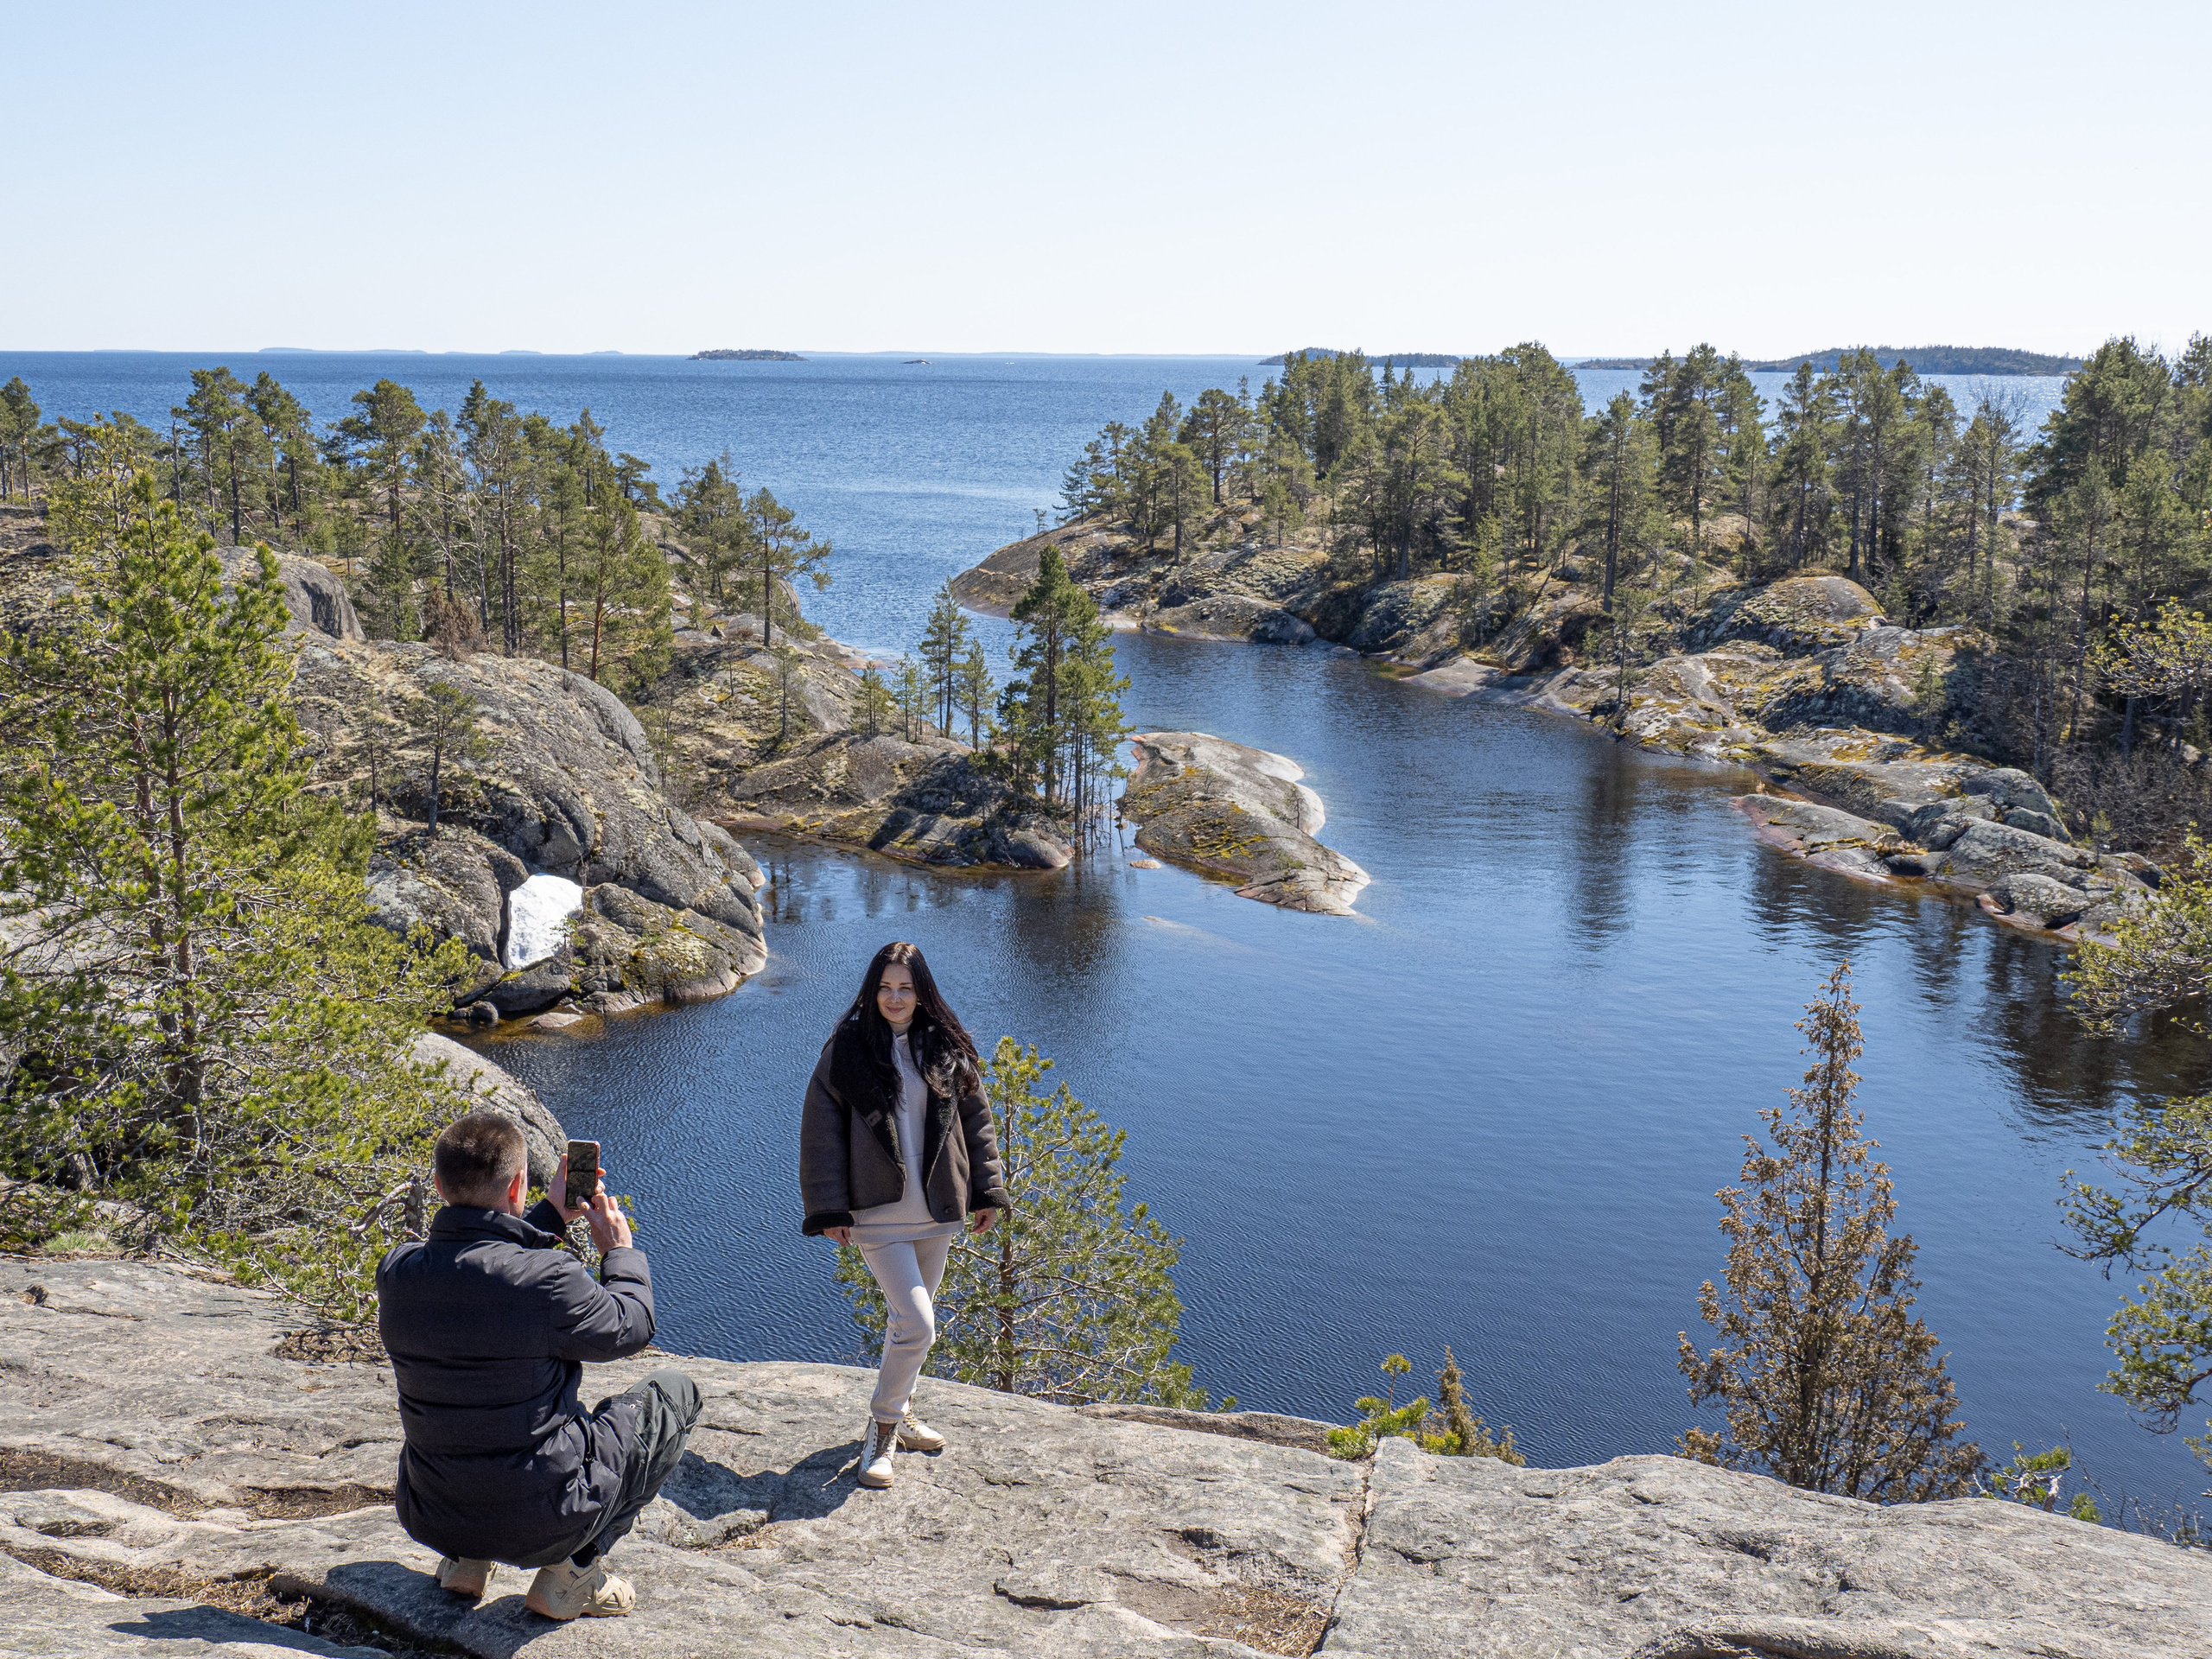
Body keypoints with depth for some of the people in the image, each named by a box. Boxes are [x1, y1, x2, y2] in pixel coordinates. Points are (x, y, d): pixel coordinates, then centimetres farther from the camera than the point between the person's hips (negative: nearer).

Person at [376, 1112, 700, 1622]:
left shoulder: (396, 1271, -8)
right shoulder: (547, 1279, -25)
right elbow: (630, 1329, -5)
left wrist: (552, 1216, 18)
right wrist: (620, 1250, 11)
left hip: (430, 1519, 6)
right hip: (539, 1524, -6)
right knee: (673, 1393, 14)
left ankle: (465, 1559, 21)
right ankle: (572, 1569, 6)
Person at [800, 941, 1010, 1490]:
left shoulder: (948, 1049, 3)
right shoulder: (847, 1050, -6)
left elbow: (975, 1121, 10)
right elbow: (822, 1132, -4)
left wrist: (987, 1190, 7)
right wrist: (829, 1210, -8)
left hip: (937, 1212, 4)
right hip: (877, 1214, -4)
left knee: (910, 1320, 16)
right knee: (917, 1326, -12)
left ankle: (899, 1414, 35)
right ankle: (882, 1428, 7)